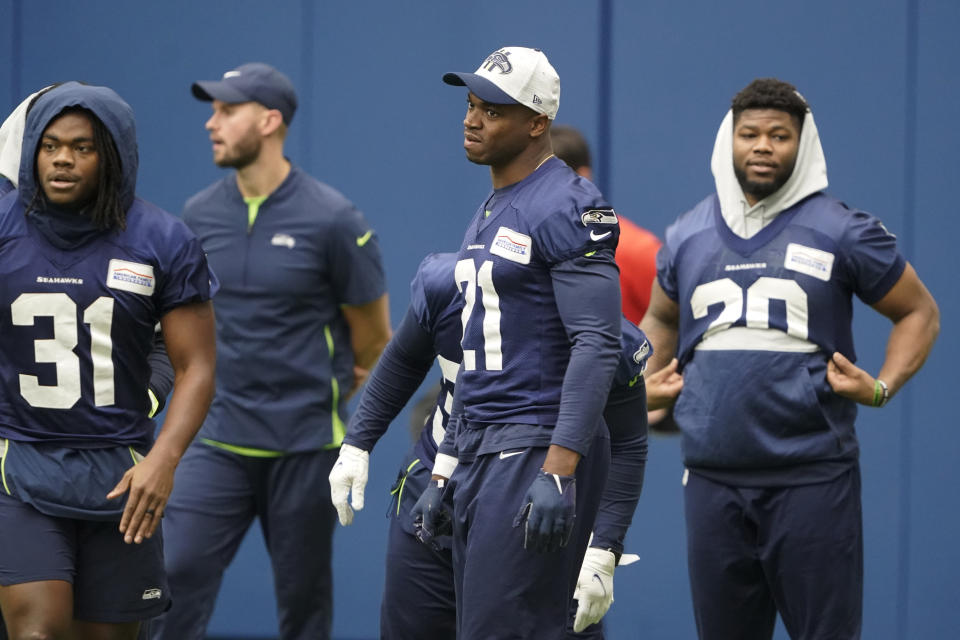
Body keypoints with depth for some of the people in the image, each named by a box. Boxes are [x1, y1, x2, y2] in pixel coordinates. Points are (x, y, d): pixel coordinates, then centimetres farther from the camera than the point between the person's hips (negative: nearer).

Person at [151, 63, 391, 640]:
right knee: (180, 573, -9)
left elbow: (373, 338, 1)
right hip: (220, 438, 4)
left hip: (305, 444, -4)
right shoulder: (200, 215, 3)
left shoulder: (332, 220, -10)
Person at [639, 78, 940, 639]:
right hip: (713, 479, 4)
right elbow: (661, 320, 30)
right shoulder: (688, 237, 11)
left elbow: (919, 312, 9)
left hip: (811, 478, -4)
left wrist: (882, 388, -7)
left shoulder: (841, 233, 0)